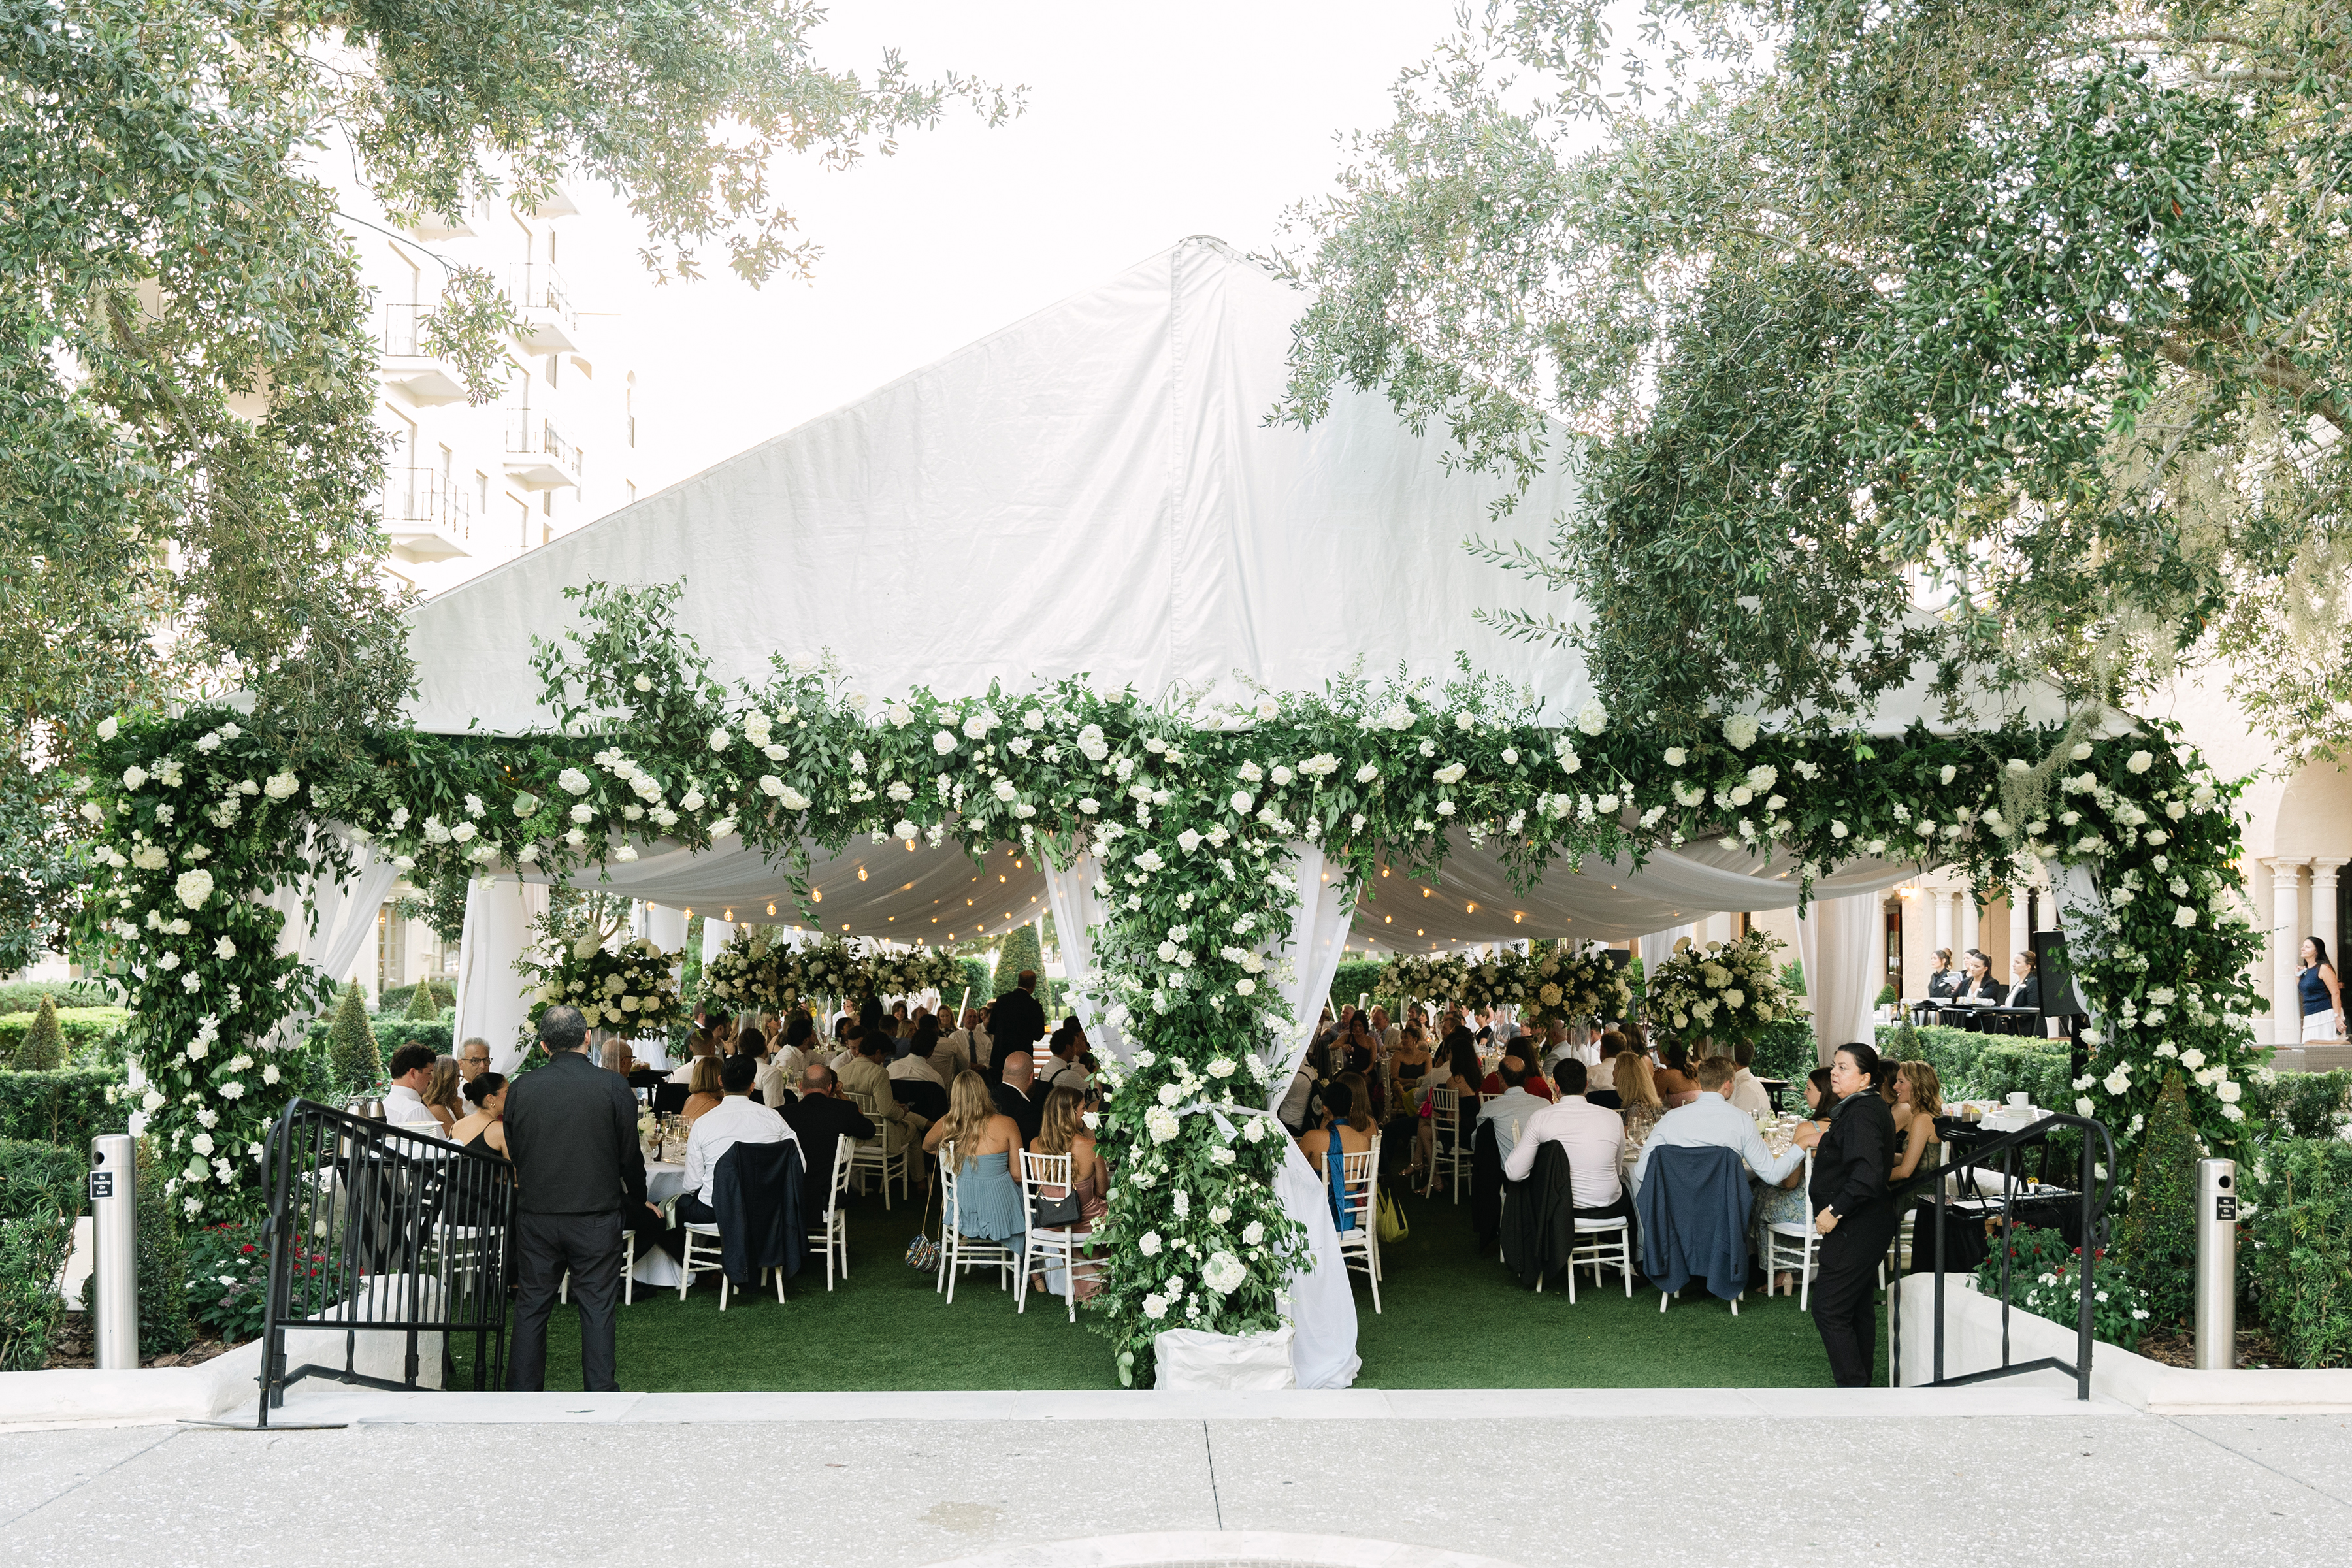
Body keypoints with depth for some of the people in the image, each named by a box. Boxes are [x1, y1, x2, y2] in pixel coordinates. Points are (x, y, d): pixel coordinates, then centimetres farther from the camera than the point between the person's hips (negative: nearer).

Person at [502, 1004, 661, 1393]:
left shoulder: (521, 1088, -2)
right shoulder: (614, 1088, -9)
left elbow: (514, 1153, 9)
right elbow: (630, 1156, -2)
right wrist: (638, 1203, 15)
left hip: (536, 1215, 2)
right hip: (596, 1215, -2)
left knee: (531, 1306, 12)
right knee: (598, 1308, 4)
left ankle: (523, 1394, 17)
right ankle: (600, 1396, 5)